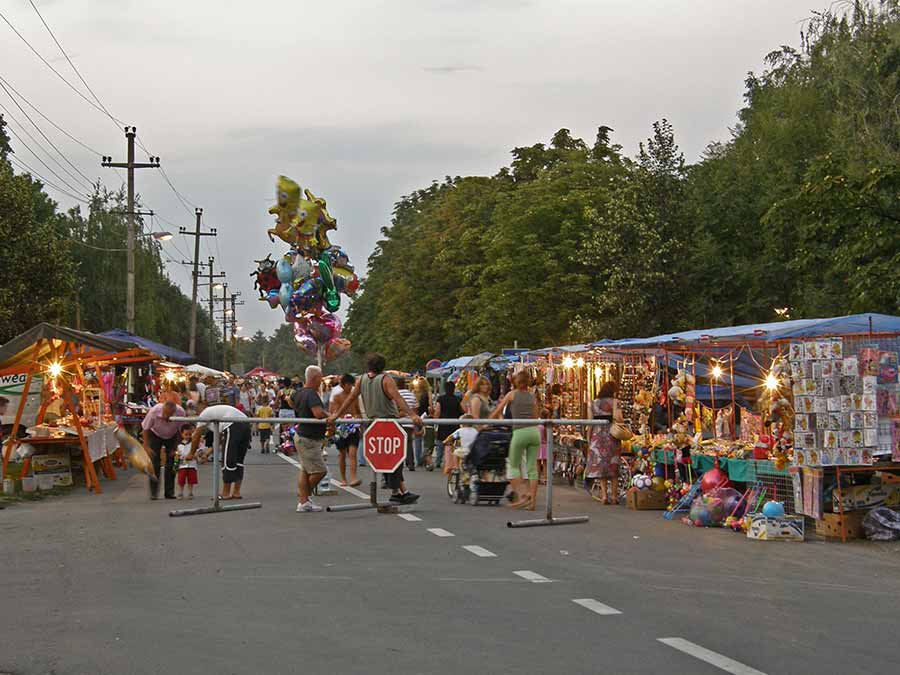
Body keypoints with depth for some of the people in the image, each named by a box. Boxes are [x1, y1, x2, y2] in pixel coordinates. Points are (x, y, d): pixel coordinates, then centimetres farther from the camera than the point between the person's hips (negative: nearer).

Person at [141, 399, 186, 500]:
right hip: (155, 435, -1)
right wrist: (146, 447, -20)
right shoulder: (154, 411, -34)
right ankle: (153, 492, -5)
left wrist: (175, 448, -16)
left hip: (172, 436, 1)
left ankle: (169, 492, 1)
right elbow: (145, 428, -18)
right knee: (154, 463, -11)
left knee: (171, 464, -7)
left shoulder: (180, 412, -32)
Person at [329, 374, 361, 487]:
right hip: (341, 426, -2)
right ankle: (343, 479, 22)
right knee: (342, 454, 9)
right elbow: (331, 412, -9)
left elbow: (358, 411, 21)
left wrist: (358, 416, 4)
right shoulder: (337, 396, -3)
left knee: (352, 453, -10)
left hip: (353, 426, 2)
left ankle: (353, 478, -20)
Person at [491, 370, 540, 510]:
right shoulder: (532, 397, 16)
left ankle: (522, 495, -5)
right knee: (532, 468, 5)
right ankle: (532, 501, 2)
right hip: (534, 431, 4)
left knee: (513, 465, 10)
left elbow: (497, 412, 13)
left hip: (520, 432, -4)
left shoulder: (512, 394, 7)